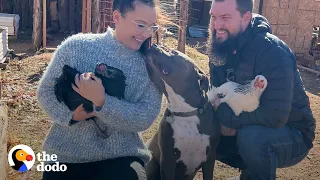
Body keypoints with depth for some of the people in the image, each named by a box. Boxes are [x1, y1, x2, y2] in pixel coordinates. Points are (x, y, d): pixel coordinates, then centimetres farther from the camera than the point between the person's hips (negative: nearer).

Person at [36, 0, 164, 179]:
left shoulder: (150, 66, -5)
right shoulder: (76, 46, -5)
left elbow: (145, 118, -13)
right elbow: (45, 91, 0)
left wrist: (101, 101, -26)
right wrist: (71, 115, -18)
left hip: (121, 157, 0)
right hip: (67, 155, 0)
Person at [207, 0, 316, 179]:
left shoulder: (272, 51, -28)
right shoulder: (220, 49, -5)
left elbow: (275, 116, -35)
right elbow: (217, 94, 4)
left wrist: (224, 113, -26)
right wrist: (226, 120, -19)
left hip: (291, 133, -7)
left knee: (251, 137, -36)